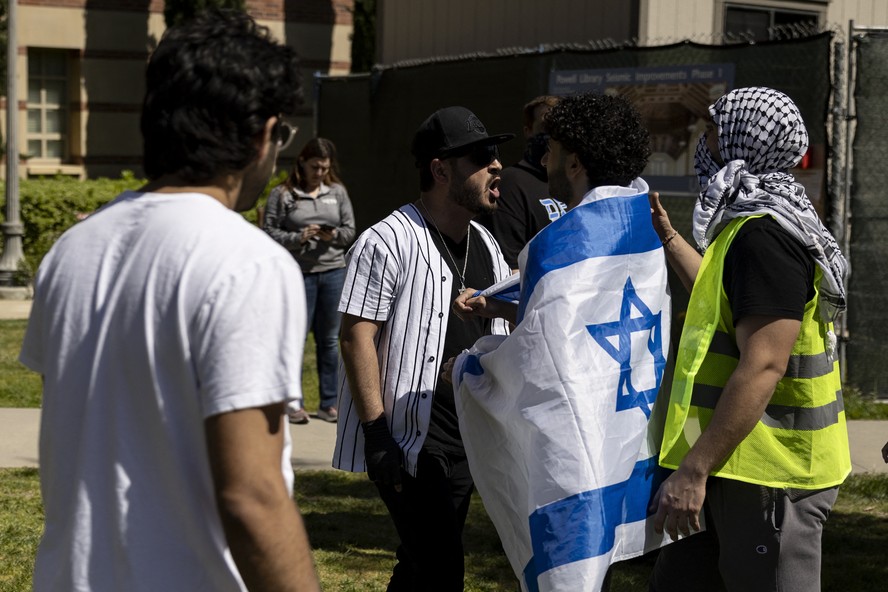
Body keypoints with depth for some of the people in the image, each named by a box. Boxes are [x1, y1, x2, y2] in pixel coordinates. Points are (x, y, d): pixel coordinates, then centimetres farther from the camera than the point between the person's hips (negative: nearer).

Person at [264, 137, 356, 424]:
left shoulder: (338, 192, 10)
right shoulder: (282, 194, -1)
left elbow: (350, 231, 11)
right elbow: (269, 231, -4)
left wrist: (334, 235, -9)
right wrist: (298, 238, -18)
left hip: (333, 273, 3)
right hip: (298, 274, -3)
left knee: (329, 339, 8)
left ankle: (329, 403, 15)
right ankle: (293, 402, 10)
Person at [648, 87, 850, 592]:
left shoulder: (764, 236, -19)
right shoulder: (754, 224, 14)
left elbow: (762, 367, -26)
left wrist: (694, 470, -26)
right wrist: (669, 239, 33)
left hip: (770, 475, -10)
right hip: (747, 468, 10)